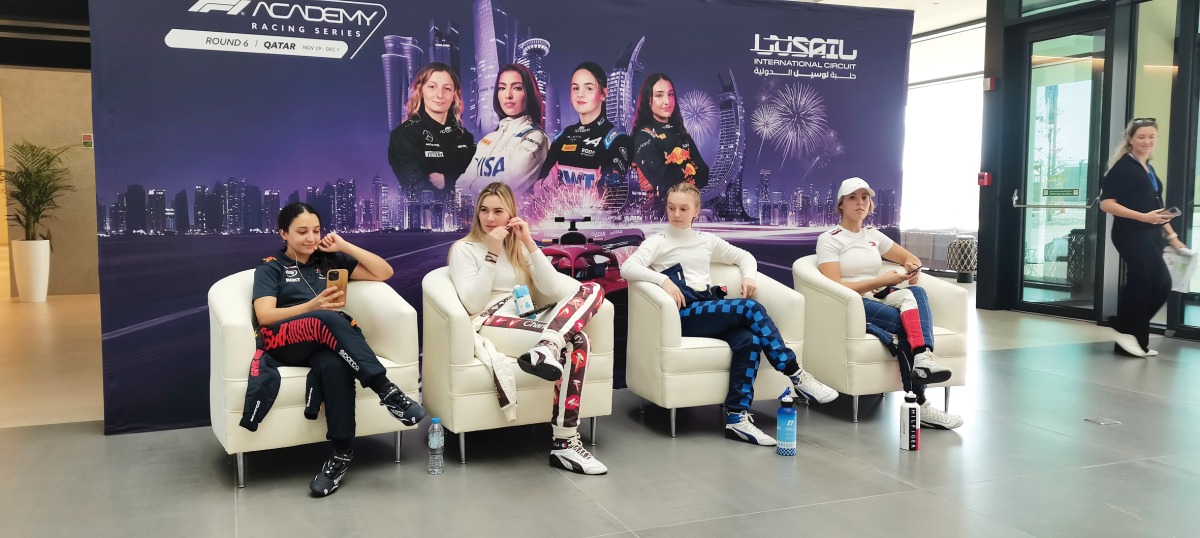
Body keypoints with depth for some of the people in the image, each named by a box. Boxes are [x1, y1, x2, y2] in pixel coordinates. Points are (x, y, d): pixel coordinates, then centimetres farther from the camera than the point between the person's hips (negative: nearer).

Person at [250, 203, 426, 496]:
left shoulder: (329, 260, 24)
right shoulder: (270, 267, 16)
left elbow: (384, 272, 16)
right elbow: (264, 316, -1)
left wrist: (344, 246, 10)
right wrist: (312, 307, -16)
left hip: (325, 343, 2)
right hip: (285, 342, -2)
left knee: (335, 365, -38)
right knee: (329, 319, -38)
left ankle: (342, 452, -37)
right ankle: (386, 390, -44)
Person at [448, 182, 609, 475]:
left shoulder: (519, 247, 21)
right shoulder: (464, 248, 5)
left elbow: (553, 290, 4)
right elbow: (473, 305, -10)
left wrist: (529, 244, -3)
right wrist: (493, 253, -12)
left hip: (529, 324, 6)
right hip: (491, 326, -6)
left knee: (592, 289, -22)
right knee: (576, 341, -29)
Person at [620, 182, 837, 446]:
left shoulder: (707, 241, 23)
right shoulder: (658, 242, 8)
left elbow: (744, 256, 32)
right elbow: (627, 268, -8)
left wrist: (749, 276, 9)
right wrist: (663, 279, -22)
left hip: (711, 310, 5)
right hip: (685, 314, -5)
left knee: (750, 340, -30)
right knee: (751, 307, -27)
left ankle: (737, 418, -32)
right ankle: (796, 375, -19)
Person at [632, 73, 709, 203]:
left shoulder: (679, 130, 14)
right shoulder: (644, 136, -5)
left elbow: (703, 171, 4)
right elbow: (664, 180, -15)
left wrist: (677, 170, -13)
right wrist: (689, 167, -1)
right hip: (663, 206, -5)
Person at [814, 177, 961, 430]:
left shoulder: (874, 235, 18)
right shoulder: (829, 239, -1)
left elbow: (912, 258, 26)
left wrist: (912, 266, -1)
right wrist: (881, 281, -19)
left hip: (880, 300, 6)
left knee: (916, 293, -28)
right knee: (905, 322, -31)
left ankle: (923, 358, -41)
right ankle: (917, 404, -30)